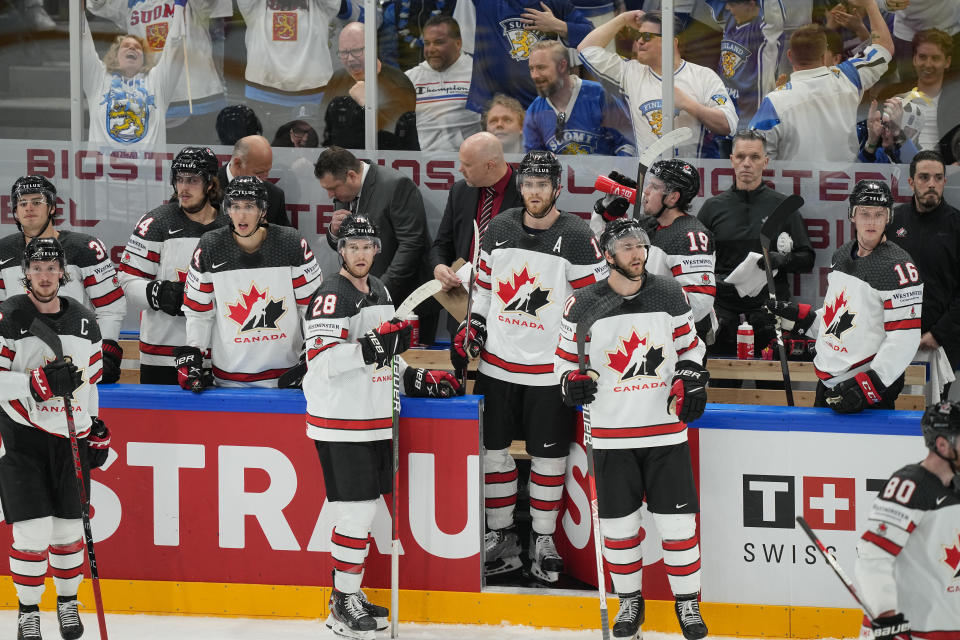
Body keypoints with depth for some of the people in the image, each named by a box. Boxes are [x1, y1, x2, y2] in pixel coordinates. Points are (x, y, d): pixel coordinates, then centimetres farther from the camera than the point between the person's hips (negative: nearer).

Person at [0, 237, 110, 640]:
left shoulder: (84, 322, 7)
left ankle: (68, 602, 28)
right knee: (33, 531, -9)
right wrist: (40, 383, -27)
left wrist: (95, 427, 16)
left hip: (69, 438, 4)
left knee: (69, 528, 8)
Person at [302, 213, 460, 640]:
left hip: (374, 419, 9)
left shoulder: (379, 292, 15)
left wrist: (416, 379, 16)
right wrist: (371, 347, -32)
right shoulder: (331, 297, -14)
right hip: (340, 423, -9)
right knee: (357, 508, -10)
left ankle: (348, 592, 24)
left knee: (366, 506, 14)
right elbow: (322, 359, -24)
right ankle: (343, 605, -3)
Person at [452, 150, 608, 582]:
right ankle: (501, 535, 19)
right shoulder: (499, 229, 4)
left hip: (549, 368, -4)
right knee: (494, 448, 7)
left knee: (548, 455, 4)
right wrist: (472, 328, 9)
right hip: (497, 363, 4)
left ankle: (544, 539, 16)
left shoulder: (576, 238, -9)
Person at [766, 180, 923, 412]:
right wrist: (799, 316, 10)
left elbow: (905, 338, -21)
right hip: (829, 384, 8)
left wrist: (869, 384, -26)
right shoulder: (841, 256, 10)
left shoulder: (897, 266, -16)